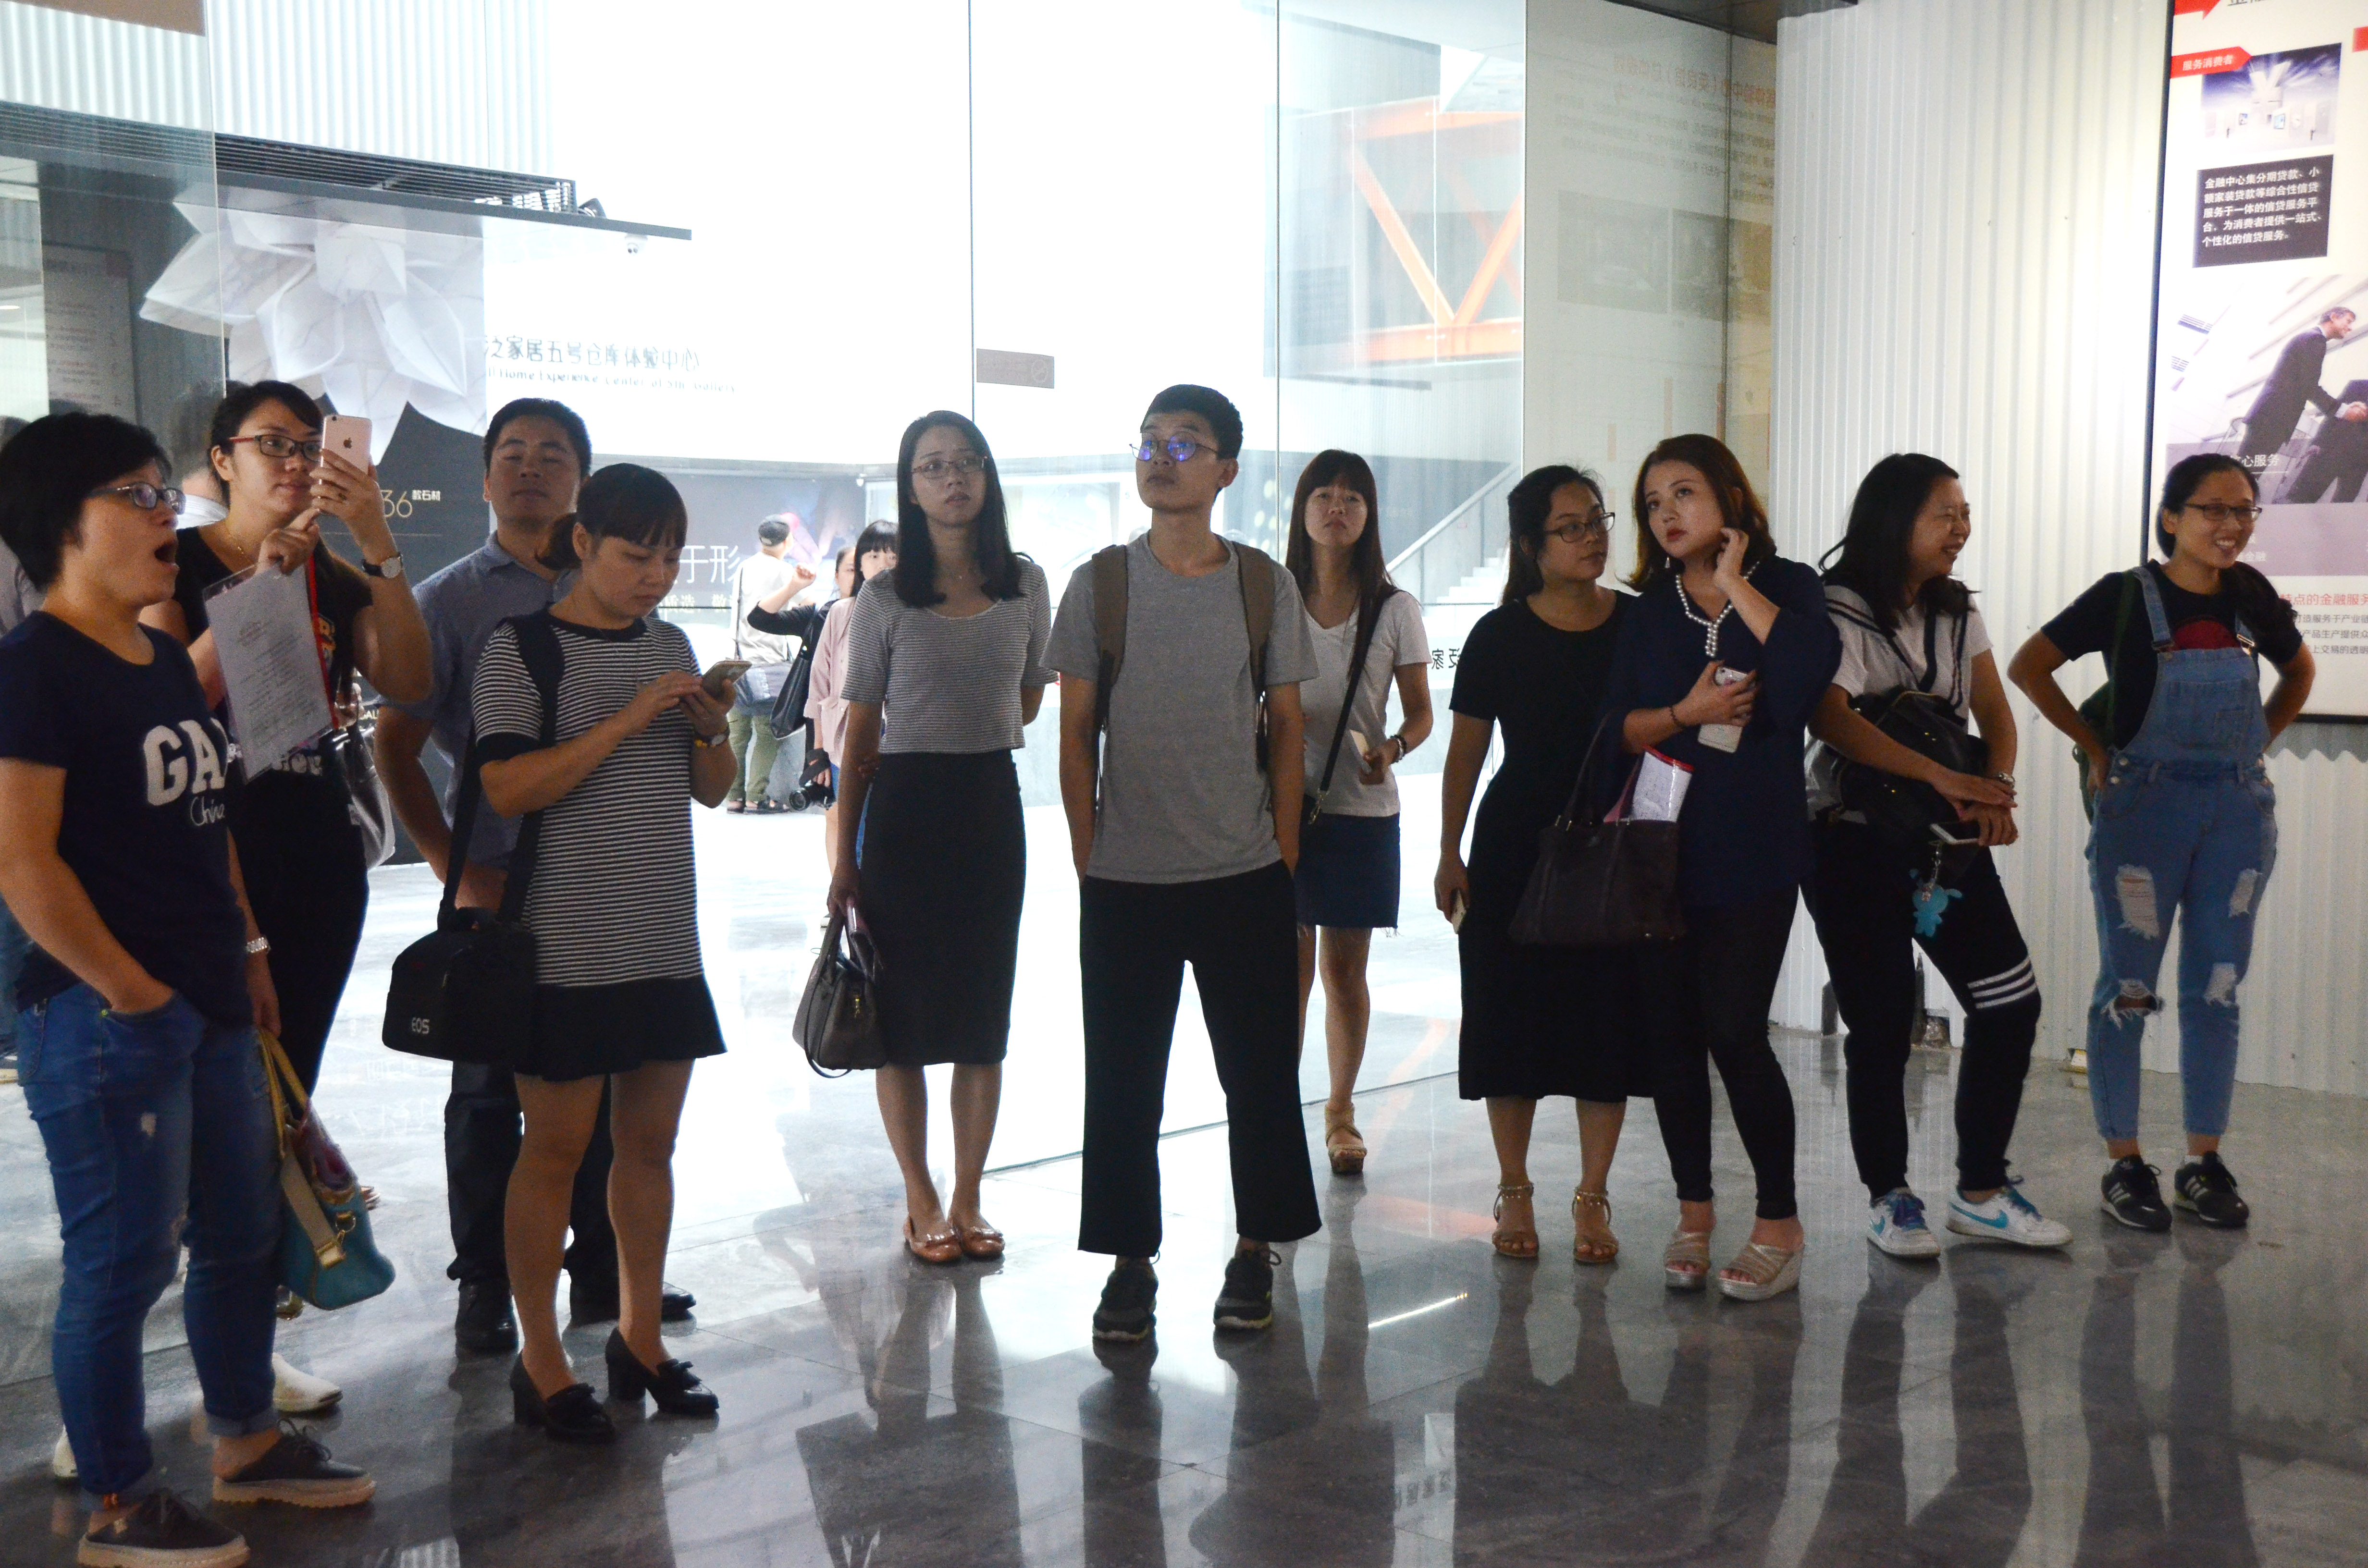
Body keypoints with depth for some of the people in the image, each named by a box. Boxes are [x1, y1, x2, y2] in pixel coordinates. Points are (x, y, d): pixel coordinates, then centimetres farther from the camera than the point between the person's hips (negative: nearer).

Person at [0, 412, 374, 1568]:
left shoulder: (169, 662, 13)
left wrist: (247, 953, 15)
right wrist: (130, 992, -16)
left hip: (211, 1008, 9)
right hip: (104, 1019, -9)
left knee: (242, 1231, 18)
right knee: (123, 1260, 3)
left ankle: (248, 1442, 36)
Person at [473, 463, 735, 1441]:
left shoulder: (670, 645, 11)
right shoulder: (523, 648, -7)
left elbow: (711, 792, 16)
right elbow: (508, 790, -18)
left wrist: (712, 730, -5)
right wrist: (629, 719, -22)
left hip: (664, 939, 6)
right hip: (564, 945, -6)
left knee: (650, 1143, 11)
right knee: (555, 1148, 2)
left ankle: (639, 1339, 23)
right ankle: (539, 1362, 14)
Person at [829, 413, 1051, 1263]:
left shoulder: (1026, 586, 3)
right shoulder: (886, 597, -3)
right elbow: (860, 736, -1)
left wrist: (965, 728, 5)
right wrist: (845, 857, -2)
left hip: (991, 804, 2)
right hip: (905, 809, -2)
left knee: (984, 1014, 8)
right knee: (906, 1012, 3)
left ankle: (967, 1200, 20)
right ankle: (921, 1203, 16)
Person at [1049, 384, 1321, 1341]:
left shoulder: (1265, 585, 3)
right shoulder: (1100, 584, 2)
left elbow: (1286, 725, 6)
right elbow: (1077, 733, 4)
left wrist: (1284, 855, 1)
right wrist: (1089, 859, 0)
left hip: (1247, 877, 0)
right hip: (1124, 884, 0)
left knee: (1260, 1073, 7)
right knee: (1123, 1081, 5)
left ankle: (1254, 1251, 22)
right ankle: (1131, 1260, 18)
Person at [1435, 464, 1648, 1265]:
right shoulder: (1501, 636, -2)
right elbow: (1465, 751, 3)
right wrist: (1450, 854, 1)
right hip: (1517, 850, -1)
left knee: (1608, 1020, 3)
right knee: (1513, 1017, 4)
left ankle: (1592, 1196, 16)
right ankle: (1514, 1190, 18)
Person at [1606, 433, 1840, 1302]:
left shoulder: (1785, 585, 3)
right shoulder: (1650, 609, 11)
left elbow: (1815, 662, -19)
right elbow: (1616, 726, 5)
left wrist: (1737, 584, -10)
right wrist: (1685, 713, -13)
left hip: (1755, 846, -4)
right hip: (1663, 842, 4)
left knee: (1736, 1031, -9)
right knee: (1674, 1030, 5)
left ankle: (1780, 1223, 6)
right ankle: (1694, 1214, 20)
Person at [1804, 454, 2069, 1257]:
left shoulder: (1957, 613, 13)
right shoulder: (1837, 611, -10)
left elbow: (1995, 713, 8)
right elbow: (1829, 718, -24)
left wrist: (1997, 787, -13)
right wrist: (1941, 776, -29)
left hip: (1948, 840, 7)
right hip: (1857, 841, -6)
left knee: (2010, 1005, 1)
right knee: (1883, 1024, -2)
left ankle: (1980, 1191, 14)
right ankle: (1888, 1198, 15)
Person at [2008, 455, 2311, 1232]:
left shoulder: (2252, 596, 3)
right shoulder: (2126, 596, -8)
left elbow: (2299, 671, 21)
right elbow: (2029, 666, -4)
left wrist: (2259, 742, 10)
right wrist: (2095, 746, -4)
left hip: (2240, 811, 4)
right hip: (2146, 805, -4)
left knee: (2216, 990, 7)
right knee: (2128, 986, 0)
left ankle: (2204, 1162, 17)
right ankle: (2124, 1163, 9)